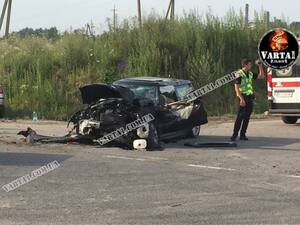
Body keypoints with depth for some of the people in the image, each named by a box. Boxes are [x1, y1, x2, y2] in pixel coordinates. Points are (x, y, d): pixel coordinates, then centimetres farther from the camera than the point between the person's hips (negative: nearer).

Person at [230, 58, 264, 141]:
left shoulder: (250, 74, 12)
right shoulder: (239, 74, -10)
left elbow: (261, 76, 20)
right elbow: (236, 87, -16)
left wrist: (260, 66, 9)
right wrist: (241, 99, -23)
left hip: (250, 97, 7)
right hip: (243, 98, -7)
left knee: (247, 117, 5)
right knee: (240, 116, -10)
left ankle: (243, 134, 9)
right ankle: (235, 134, -8)